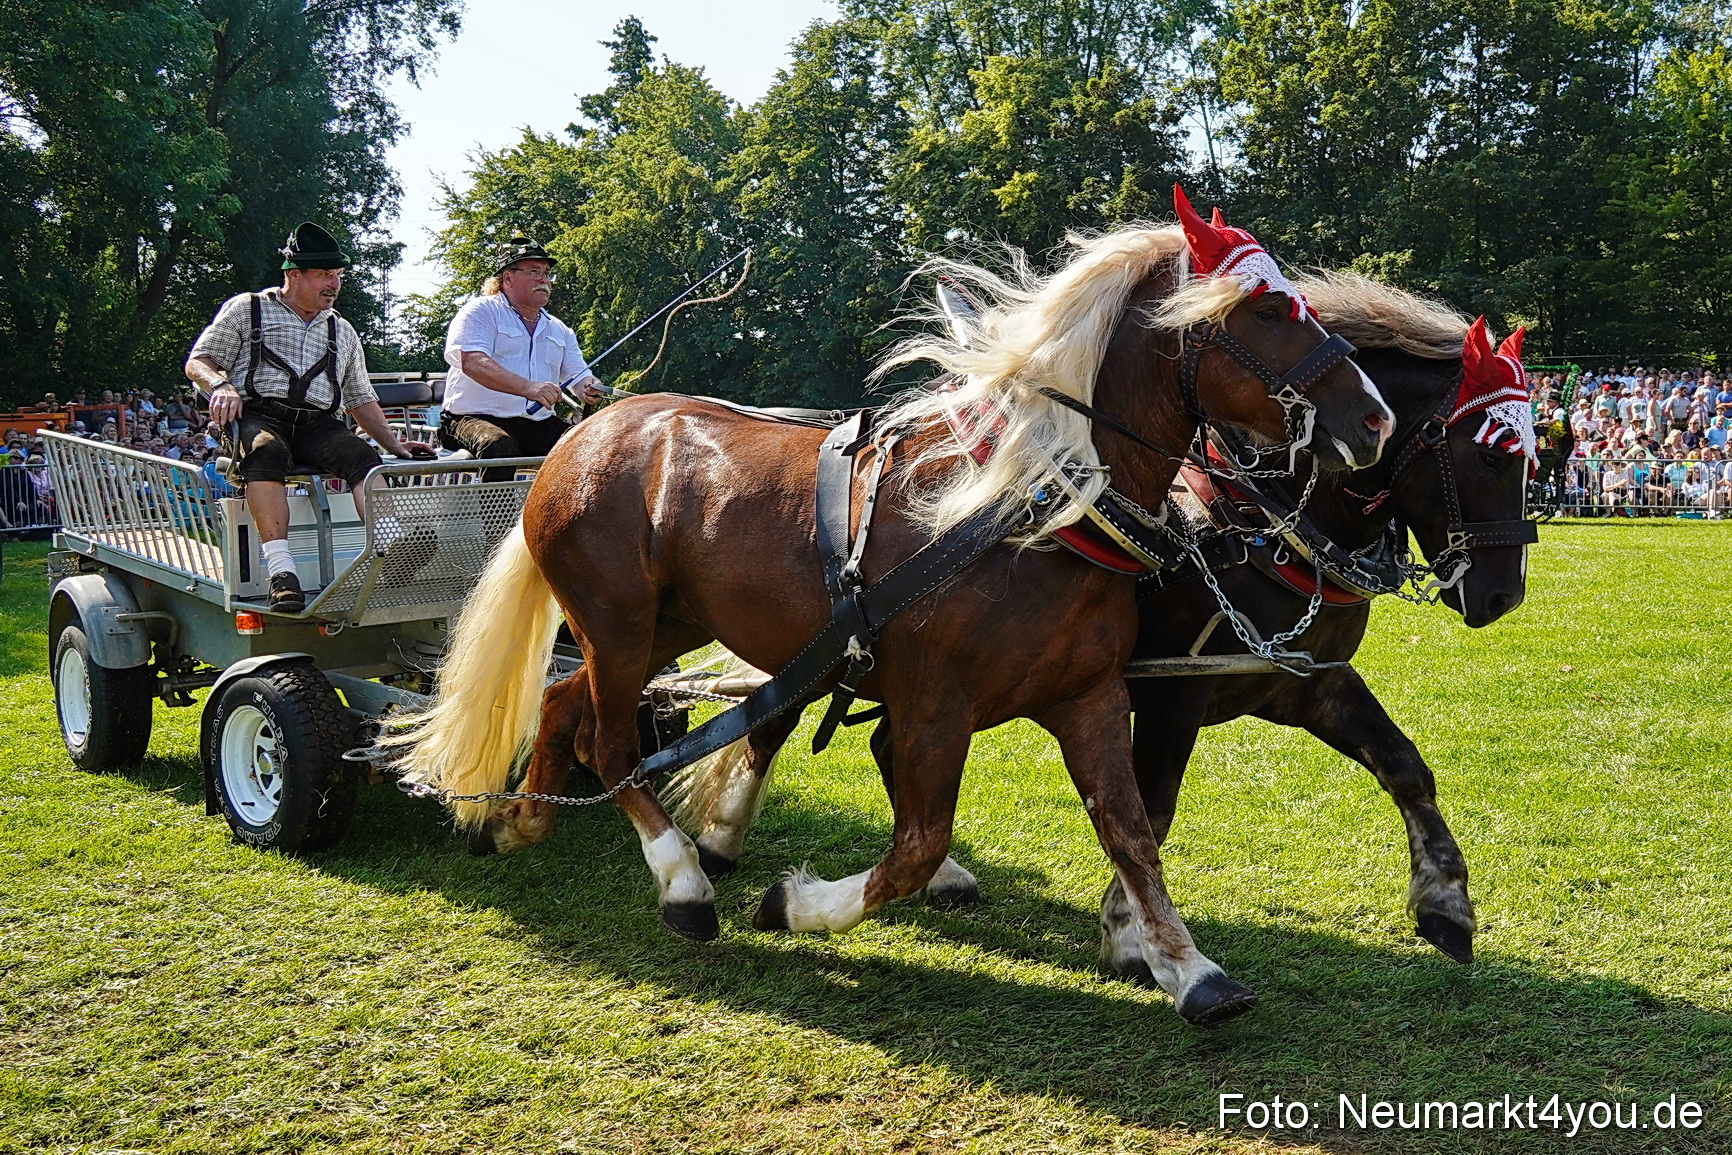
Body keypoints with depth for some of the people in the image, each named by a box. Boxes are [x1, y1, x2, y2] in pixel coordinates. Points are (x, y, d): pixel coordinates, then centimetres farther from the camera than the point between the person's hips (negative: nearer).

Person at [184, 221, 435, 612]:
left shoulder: (342, 331, 27)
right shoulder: (246, 309, 16)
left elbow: (361, 400, 28)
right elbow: (198, 363, 12)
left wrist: (396, 445, 16)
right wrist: (221, 386, -11)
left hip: (318, 424, 4)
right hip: (257, 415, -3)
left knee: (362, 455, -30)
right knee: (266, 449, -39)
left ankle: (393, 549, -48)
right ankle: (281, 570, -48)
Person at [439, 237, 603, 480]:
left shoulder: (560, 330, 23)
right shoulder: (481, 312, 3)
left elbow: (579, 375, 20)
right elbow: (472, 362, -14)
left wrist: (590, 387, -8)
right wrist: (528, 388, -29)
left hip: (539, 425, 5)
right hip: (476, 417, -5)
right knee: (499, 446, -38)